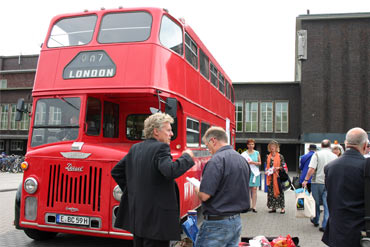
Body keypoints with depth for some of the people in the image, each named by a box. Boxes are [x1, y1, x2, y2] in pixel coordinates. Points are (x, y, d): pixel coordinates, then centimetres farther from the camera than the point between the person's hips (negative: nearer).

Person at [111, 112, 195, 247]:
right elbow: (170, 171, -30)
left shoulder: (135, 148, 12)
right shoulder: (160, 148, -14)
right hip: (156, 219, -8)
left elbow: (116, 171, 18)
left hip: (136, 215, 9)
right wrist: (187, 156, -14)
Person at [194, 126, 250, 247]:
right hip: (237, 221, 8)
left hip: (217, 224, -8)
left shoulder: (216, 160, -17)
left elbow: (204, 195, -21)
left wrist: (198, 189, 0)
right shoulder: (243, 160, 9)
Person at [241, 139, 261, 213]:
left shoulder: (257, 153, 9)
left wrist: (253, 162, -9)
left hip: (255, 172, 1)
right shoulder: (244, 154, 4)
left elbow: (260, 163, 7)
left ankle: (254, 207, -1)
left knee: (254, 189, -4)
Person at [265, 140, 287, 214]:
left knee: (279, 191, -4)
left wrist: (278, 168, -18)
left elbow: (283, 166, -2)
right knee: (271, 191, 5)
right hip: (270, 177, 4)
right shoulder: (268, 157, 11)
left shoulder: (280, 156, -2)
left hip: (277, 176, -4)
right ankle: (273, 208, 14)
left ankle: (282, 208, 3)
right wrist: (266, 171, -2)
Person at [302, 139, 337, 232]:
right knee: (327, 204, 3)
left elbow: (312, 169, -15)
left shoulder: (317, 154, -6)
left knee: (316, 203, 14)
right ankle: (325, 225, 2)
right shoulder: (335, 156, 4)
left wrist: (306, 180, -10)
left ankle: (315, 221, 31)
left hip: (317, 182, -1)